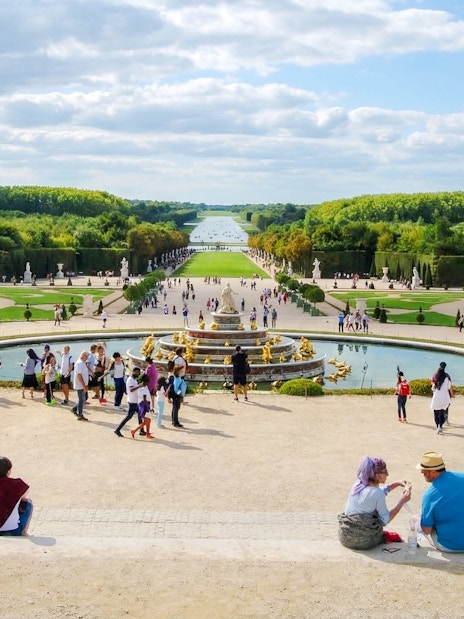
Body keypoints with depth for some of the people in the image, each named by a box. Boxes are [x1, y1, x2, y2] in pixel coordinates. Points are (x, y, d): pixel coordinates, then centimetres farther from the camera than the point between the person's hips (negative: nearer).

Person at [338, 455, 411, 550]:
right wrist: (402, 500, -5)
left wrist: (398, 484, 17)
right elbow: (386, 520, -8)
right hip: (364, 541, -5)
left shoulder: (358, 484, 3)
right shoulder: (378, 494, -18)